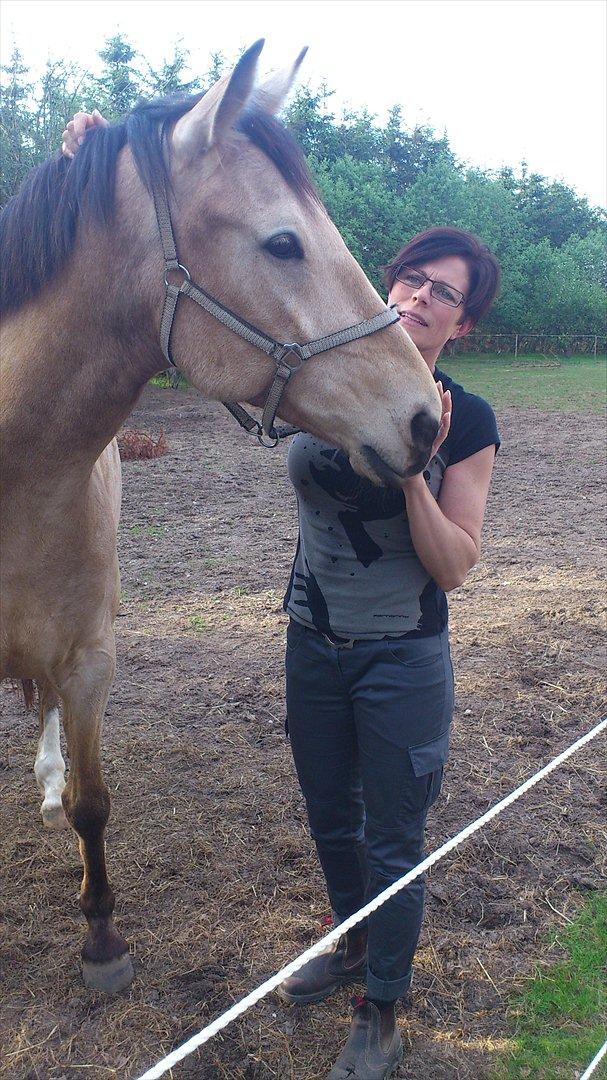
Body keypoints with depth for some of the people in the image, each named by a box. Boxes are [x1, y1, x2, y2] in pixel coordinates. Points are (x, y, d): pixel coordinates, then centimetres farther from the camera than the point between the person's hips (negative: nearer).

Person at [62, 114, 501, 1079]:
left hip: (404, 663, -3)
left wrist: (413, 470, -27)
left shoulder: (468, 423, -11)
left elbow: (453, 569, -13)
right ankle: (355, 942, 51)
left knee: (391, 843, 11)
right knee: (330, 819, 22)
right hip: (314, 646, 4)